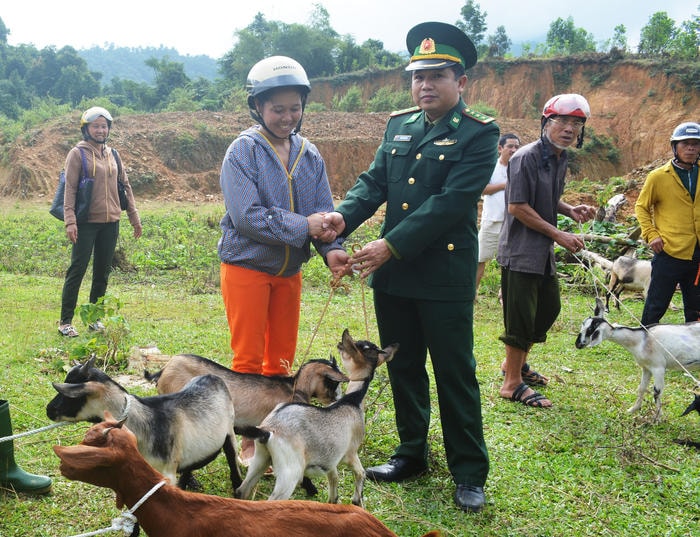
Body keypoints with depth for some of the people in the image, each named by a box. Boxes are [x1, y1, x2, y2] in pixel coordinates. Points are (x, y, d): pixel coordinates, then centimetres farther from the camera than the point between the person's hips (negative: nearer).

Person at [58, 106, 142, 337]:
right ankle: (65, 321, 1)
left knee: (103, 272, 10)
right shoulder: (78, 154, -3)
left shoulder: (112, 154, 13)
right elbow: (70, 189, -9)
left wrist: (134, 217, 14)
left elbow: (125, 186, 17)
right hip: (86, 223, -5)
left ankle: (95, 318, 20)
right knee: (77, 270, -5)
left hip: (111, 222, 6)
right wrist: (70, 221, -19)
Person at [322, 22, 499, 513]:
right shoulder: (398, 126, 11)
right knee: (403, 369, 16)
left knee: (456, 376, 4)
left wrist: (391, 246, -24)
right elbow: (374, 181, 7)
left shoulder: (478, 134, -8)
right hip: (393, 275, 6)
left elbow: (451, 202, -18)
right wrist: (344, 217, -13)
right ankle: (412, 454, 34)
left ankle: (469, 473, 18)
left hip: (446, 277, -6)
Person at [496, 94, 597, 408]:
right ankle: (512, 383, 8)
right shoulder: (527, 158, -16)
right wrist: (559, 235, -18)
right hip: (521, 251, -9)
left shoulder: (560, 159, 10)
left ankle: (516, 363, 35)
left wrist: (570, 211, 2)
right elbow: (517, 206, -20)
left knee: (548, 308, 18)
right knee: (521, 318, -4)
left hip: (544, 252, 9)